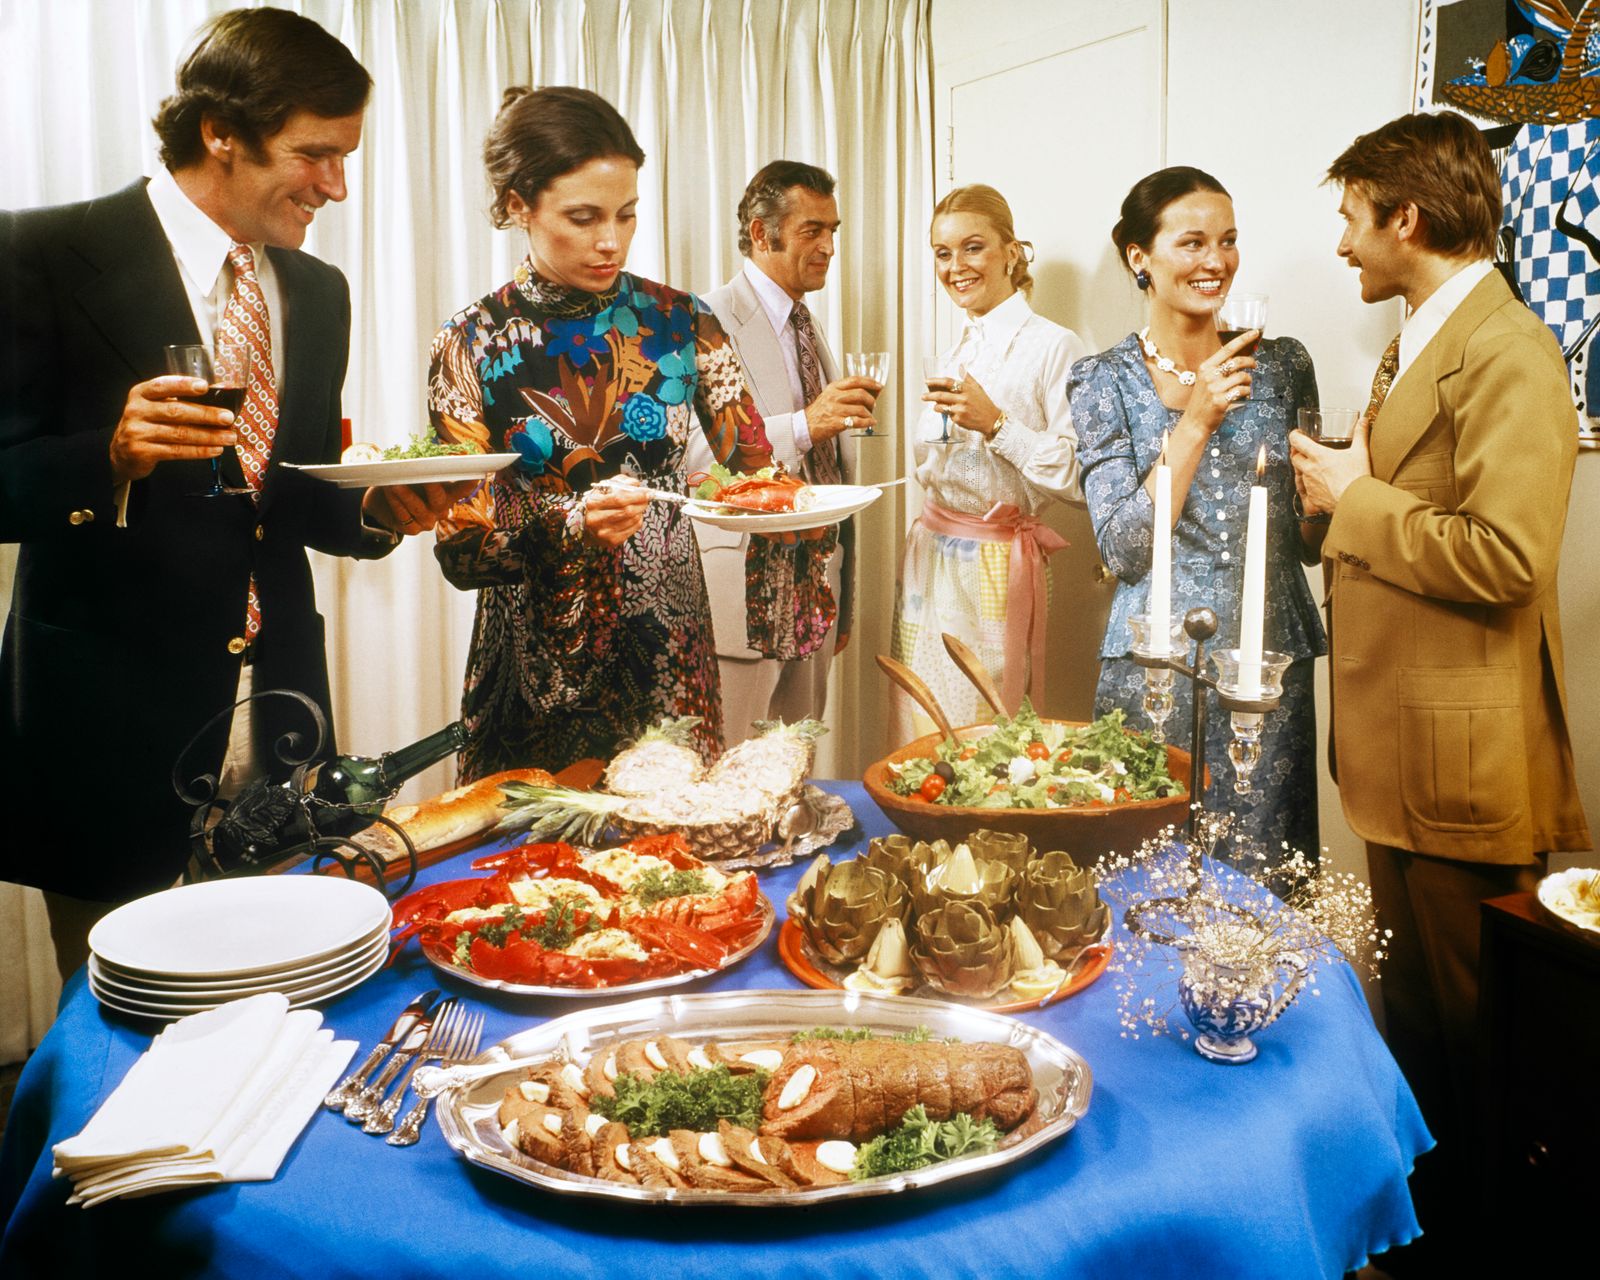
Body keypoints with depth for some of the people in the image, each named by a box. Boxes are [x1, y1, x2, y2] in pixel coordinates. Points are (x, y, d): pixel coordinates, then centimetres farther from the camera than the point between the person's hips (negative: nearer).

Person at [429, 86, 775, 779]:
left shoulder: (679, 322, 0)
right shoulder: (472, 345, -6)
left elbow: (752, 465, 2)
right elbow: (462, 548, -9)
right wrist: (574, 524, -26)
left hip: (670, 652, 2)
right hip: (538, 665, -1)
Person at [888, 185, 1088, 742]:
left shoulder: (1054, 346, -10)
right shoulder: (956, 353, 14)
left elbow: (1079, 478, -17)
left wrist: (996, 424, -21)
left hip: (996, 565, -7)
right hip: (931, 561, 7)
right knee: (921, 730, 10)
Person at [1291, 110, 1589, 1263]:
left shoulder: (1508, 354, -17)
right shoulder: (1421, 341, 15)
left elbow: (1503, 559, -27)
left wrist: (1356, 500, -16)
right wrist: (1346, 498, 7)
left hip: (1463, 759, -10)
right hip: (1401, 746, 10)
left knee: (1460, 1021, 5)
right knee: (1411, 1005, 21)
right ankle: (1416, 1207, 36)